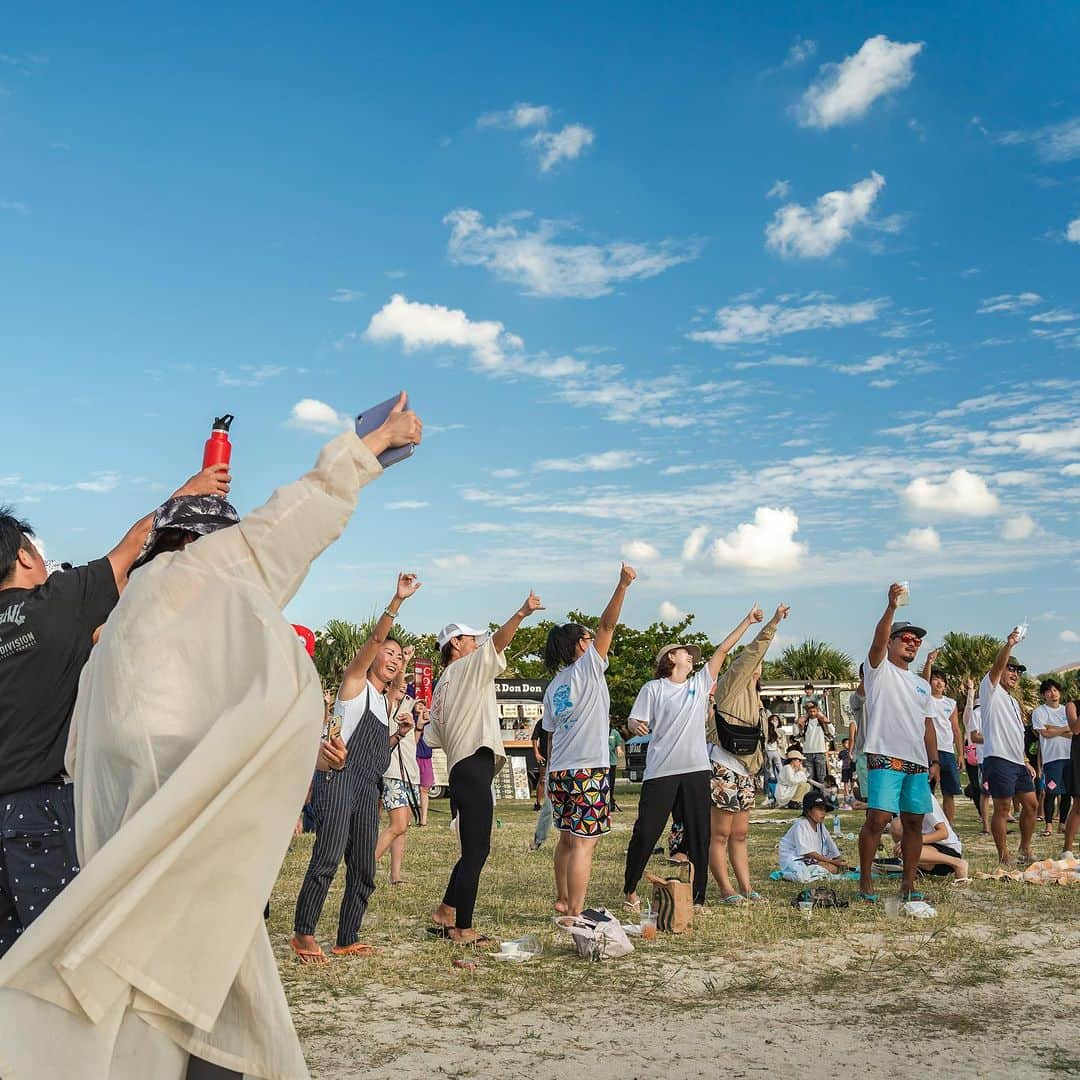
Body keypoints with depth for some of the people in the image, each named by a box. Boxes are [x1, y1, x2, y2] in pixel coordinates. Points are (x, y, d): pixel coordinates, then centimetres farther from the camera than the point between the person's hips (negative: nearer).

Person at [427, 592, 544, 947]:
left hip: (461, 770, 10)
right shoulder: (467, 668, -1)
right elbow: (497, 641, -18)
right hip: (473, 767, -10)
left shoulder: (441, 686, 24)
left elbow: (433, 737, 24)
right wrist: (521, 614, -27)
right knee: (476, 851, -8)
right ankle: (463, 929, -6)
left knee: (474, 850, 16)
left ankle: (445, 914, 21)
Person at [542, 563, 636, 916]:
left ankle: (563, 901, 29)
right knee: (584, 844, -7)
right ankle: (574, 914, -8)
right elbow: (607, 625, -12)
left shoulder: (553, 686, 15)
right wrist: (623, 586, -16)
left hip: (559, 771, 8)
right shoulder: (588, 668, -4)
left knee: (568, 839, 19)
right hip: (588, 770, -8)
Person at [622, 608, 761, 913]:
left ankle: (697, 898, 13)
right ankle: (630, 889, 15)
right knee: (646, 831, -3)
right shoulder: (653, 689, 2)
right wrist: (636, 725, -24)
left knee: (699, 837, 5)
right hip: (661, 772, -4)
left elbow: (722, 650, 15)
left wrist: (748, 621, 16)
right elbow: (633, 721, 0)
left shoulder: (700, 682, 14)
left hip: (696, 771, 4)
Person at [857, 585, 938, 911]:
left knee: (914, 823, 7)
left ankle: (908, 885, 15)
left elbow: (927, 724, 22)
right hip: (885, 758, -7)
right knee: (877, 819, -12)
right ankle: (865, 882, -2)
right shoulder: (879, 670, 4)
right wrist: (892, 606, -29)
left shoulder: (922, 685, 23)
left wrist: (934, 760, 12)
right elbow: (878, 640, -16)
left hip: (918, 762, 7)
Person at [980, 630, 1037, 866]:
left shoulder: (1014, 702, 26)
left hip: (1018, 762, 9)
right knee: (1003, 809, -6)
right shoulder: (991, 690, 2)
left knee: (1031, 804, 10)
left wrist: (1026, 762, 19)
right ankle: (1004, 857, -1)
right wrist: (1009, 645, -33)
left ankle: (1025, 850, 23)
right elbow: (997, 665, -18)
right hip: (999, 759, -9)